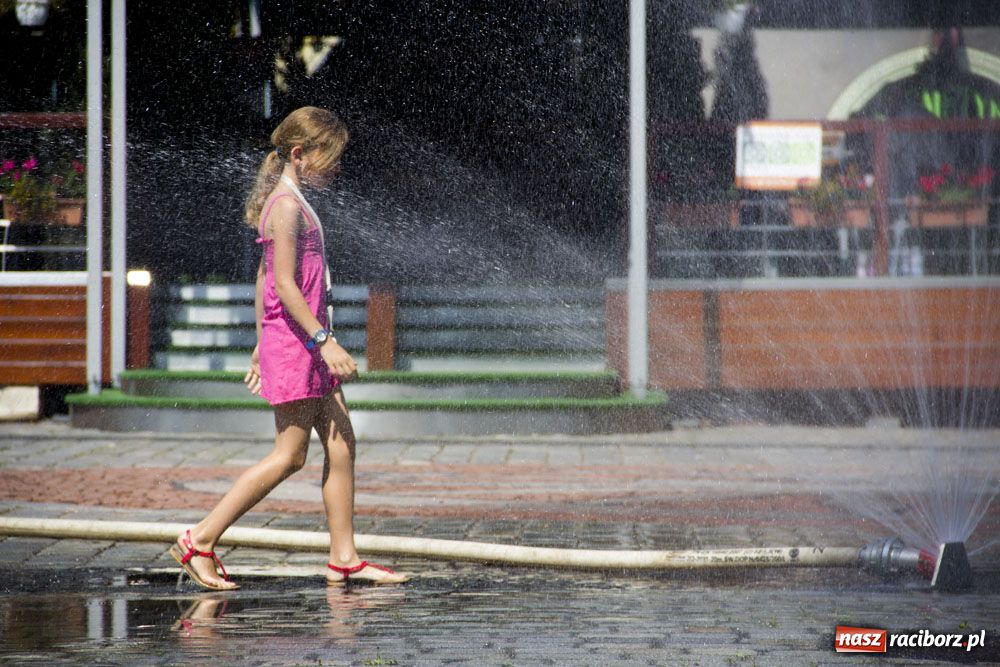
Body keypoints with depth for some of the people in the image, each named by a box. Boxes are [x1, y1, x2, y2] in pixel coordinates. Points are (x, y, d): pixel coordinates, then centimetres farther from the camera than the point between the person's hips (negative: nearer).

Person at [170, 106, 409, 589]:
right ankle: (199, 540, -3)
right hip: (294, 339, -10)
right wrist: (323, 340, -22)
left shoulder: (289, 202, 16)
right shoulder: (288, 206, -14)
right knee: (290, 454, -6)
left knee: (341, 443, 7)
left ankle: (343, 558, 9)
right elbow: (284, 284, -20)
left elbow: (265, 277, 20)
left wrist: (261, 345, 22)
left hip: (307, 341, 10)